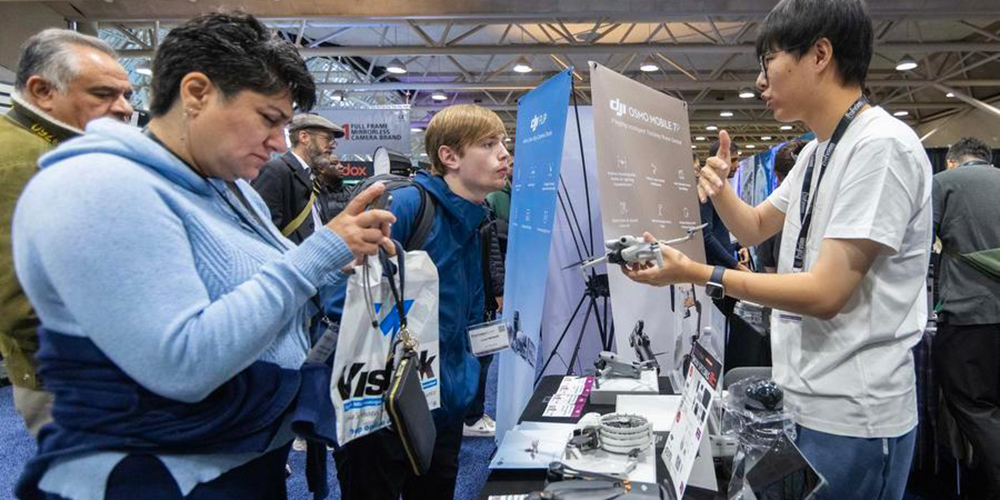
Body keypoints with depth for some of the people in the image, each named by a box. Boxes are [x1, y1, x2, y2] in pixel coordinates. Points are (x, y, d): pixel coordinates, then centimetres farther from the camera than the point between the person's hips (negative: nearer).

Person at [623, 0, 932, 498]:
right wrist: (719, 189, 0)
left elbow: (826, 292, -25)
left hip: (852, 416, -8)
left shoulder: (881, 145, -20)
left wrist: (697, 274, -23)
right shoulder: (816, 152, 9)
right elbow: (756, 228, 20)